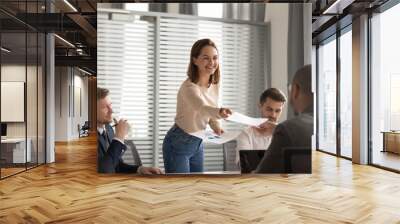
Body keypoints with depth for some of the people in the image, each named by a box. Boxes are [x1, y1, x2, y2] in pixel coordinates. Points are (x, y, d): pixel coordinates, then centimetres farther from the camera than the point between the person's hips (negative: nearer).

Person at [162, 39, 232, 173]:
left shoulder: (215, 84, -3)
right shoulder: (189, 87, -27)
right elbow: (202, 107, -48)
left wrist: (215, 125, -9)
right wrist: (220, 112, -69)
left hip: (198, 143, 7)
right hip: (178, 144, -7)